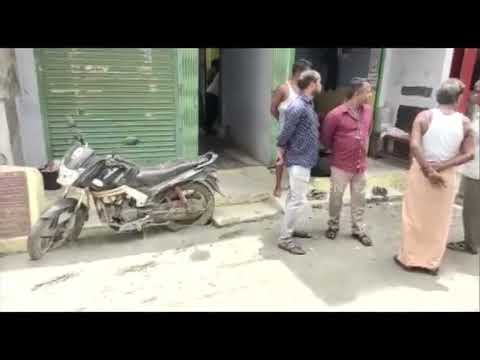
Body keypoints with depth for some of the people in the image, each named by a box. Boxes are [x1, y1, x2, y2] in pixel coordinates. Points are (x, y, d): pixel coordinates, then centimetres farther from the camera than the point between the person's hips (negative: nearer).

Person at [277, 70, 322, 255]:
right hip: (299, 160, -10)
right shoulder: (298, 107, -21)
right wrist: (282, 151, -3)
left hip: (304, 159, 10)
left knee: (294, 197, 18)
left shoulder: (308, 104, 11)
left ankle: (288, 229, 31)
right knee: (299, 201, -6)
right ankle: (284, 239, 4)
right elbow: (285, 132, -16)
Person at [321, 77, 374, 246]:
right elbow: (325, 138, -3)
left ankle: (358, 230, 28)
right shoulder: (336, 114, -16)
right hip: (341, 166, -5)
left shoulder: (368, 111, 2)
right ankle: (333, 226, 29)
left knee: (359, 199, 13)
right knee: (336, 198, 9)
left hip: (361, 165, 5)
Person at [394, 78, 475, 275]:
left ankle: (408, 258, 20)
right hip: (447, 176, 1)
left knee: (414, 216, 11)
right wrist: (441, 167, -10)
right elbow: (469, 154, -7)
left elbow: (414, 145, -20)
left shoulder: (424, 116, -8)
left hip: (421, 172, -1)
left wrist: (428, 170, -14)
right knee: (440, 221, 13)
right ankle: (432, 262, 23)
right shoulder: (465, 122, -3)